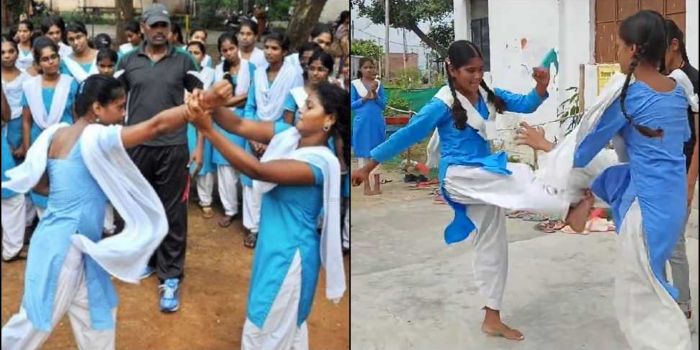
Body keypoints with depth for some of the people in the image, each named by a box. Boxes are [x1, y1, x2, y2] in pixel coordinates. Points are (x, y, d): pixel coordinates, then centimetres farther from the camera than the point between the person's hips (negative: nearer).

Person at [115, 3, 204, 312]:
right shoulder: (128, 61, 5)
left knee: (172, 212, 0)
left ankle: (171, 276, 6)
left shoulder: (183, 60, 1)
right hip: (136, 146, 2)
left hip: (173, 147, -2)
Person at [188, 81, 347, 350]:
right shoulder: (289, 135, -4)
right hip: (273, 246, 8)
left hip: (290, 254, -8)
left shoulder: (321, 163, -28)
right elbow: (240, 126, -7)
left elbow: (256, 170, -34)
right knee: (286, 325, 27)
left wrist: (208, 130, -34)